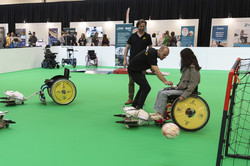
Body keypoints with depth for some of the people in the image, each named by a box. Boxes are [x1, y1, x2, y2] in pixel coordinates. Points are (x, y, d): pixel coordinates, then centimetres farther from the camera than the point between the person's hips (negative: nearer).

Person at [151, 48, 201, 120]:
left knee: (164, 94, -20)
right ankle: (158, 112, -5)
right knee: (161, 92, 0)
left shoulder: (193, 69, -16)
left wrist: (184, 95, -26)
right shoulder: (186, 67, 14)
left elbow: (193, 84, -21)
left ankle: (160, 114, -13)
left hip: (184, 90, -10)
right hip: (180, 88, 10)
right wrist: (177, 86, 11)